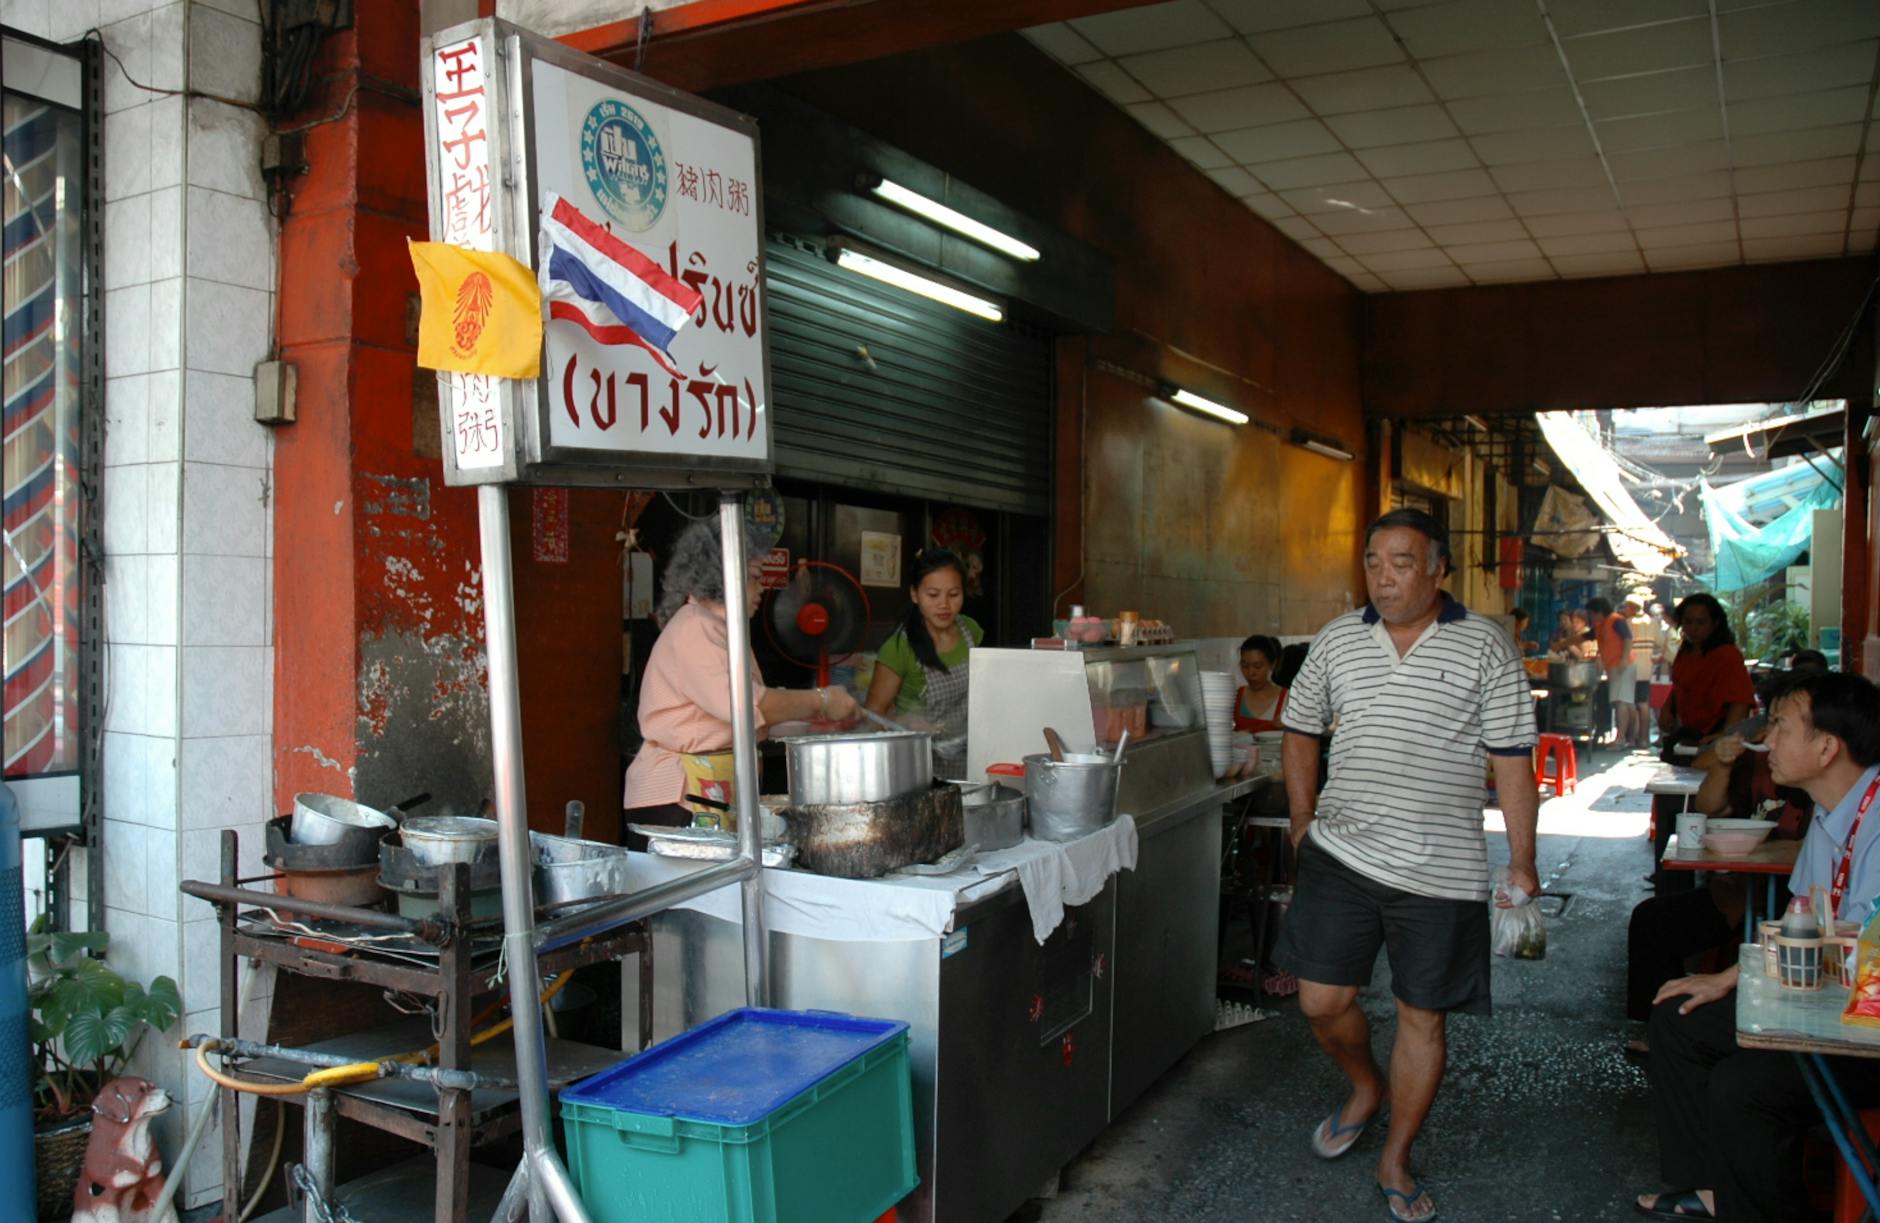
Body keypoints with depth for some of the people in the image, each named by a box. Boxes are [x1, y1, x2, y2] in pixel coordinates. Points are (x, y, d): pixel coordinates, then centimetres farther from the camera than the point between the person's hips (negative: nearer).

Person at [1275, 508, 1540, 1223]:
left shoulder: (1484, 647, -3)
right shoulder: (1337, 640, 5)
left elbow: (1512, 762, -3)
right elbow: (1301, 731, 16)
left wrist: (1521, 865, -5)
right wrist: (1303, 823, 11)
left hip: (1440, 870, -2)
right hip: (1340, 854, 3)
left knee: (1422, 1017, 7)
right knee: (1321, 1002, 2)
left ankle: (1396, 1160, 26)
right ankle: (1365, 1089, 35)